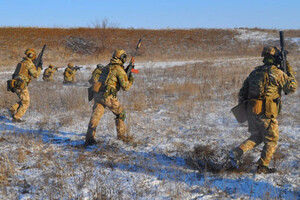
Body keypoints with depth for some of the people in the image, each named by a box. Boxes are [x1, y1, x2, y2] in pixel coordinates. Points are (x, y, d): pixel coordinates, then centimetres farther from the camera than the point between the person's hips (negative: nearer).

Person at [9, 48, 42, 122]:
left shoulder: (21, 63, 20)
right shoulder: (30, 64, -8)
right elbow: (35, 75, -12)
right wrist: (39, 68, 5)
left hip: (15, 85, 9)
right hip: (21, 85, -9)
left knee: (24, 100, 21)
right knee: (26, 102, 0)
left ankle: (13, 109, 5)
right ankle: (16, 117, -5)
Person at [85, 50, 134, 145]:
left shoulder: (106, 67, 21)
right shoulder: (119, 69, -4)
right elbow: (125, 86, -6)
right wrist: (131, 80, 14)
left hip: (97, 94, 7)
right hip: (108, 96, -6)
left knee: (95, 116, 2)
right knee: (120, 113, 14)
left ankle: (89, 139, -7)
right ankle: (121, 135, 21)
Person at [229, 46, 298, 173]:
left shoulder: (255, 72, 14)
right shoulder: (278, 73, -6)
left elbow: (242, 92, 15)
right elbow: (292, 87, 3)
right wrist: (290, 72, 14)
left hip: (251, 110, 6)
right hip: (266, 112, -6)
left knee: (256, 136, 22)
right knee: (271, 140, 9)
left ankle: (237, 152, 5)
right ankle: (262, 167, 11)